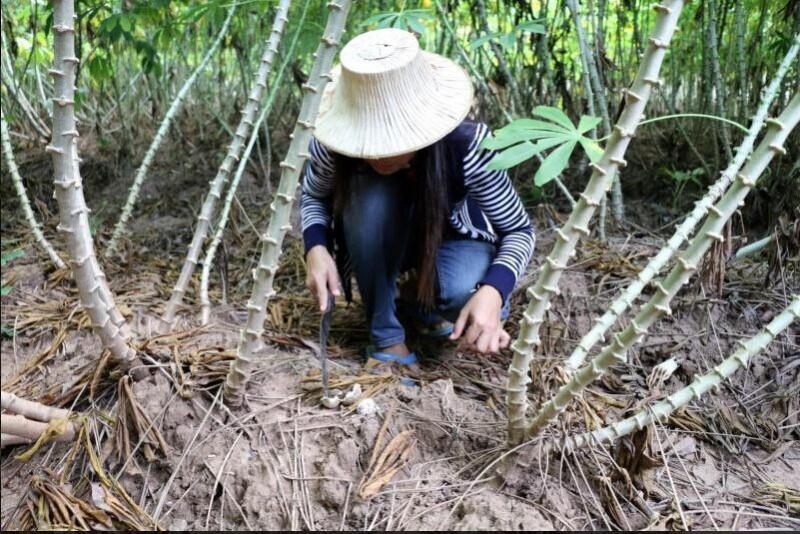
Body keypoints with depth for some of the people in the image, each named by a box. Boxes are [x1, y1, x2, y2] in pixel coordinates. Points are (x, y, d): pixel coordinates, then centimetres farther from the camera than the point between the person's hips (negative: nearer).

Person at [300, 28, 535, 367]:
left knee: (461, 292, -36)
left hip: (451, 237, -1)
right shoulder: (333, 146, -29)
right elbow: (313, 197, -7)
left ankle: (416, 298, 3)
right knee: (370, 197, -34)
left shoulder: (468, 148, -34)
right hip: (382, 242, 2)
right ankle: (387, 336, -13)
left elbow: (519, 231, -22)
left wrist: (491, 292, -41)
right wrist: (316, 248, -28)